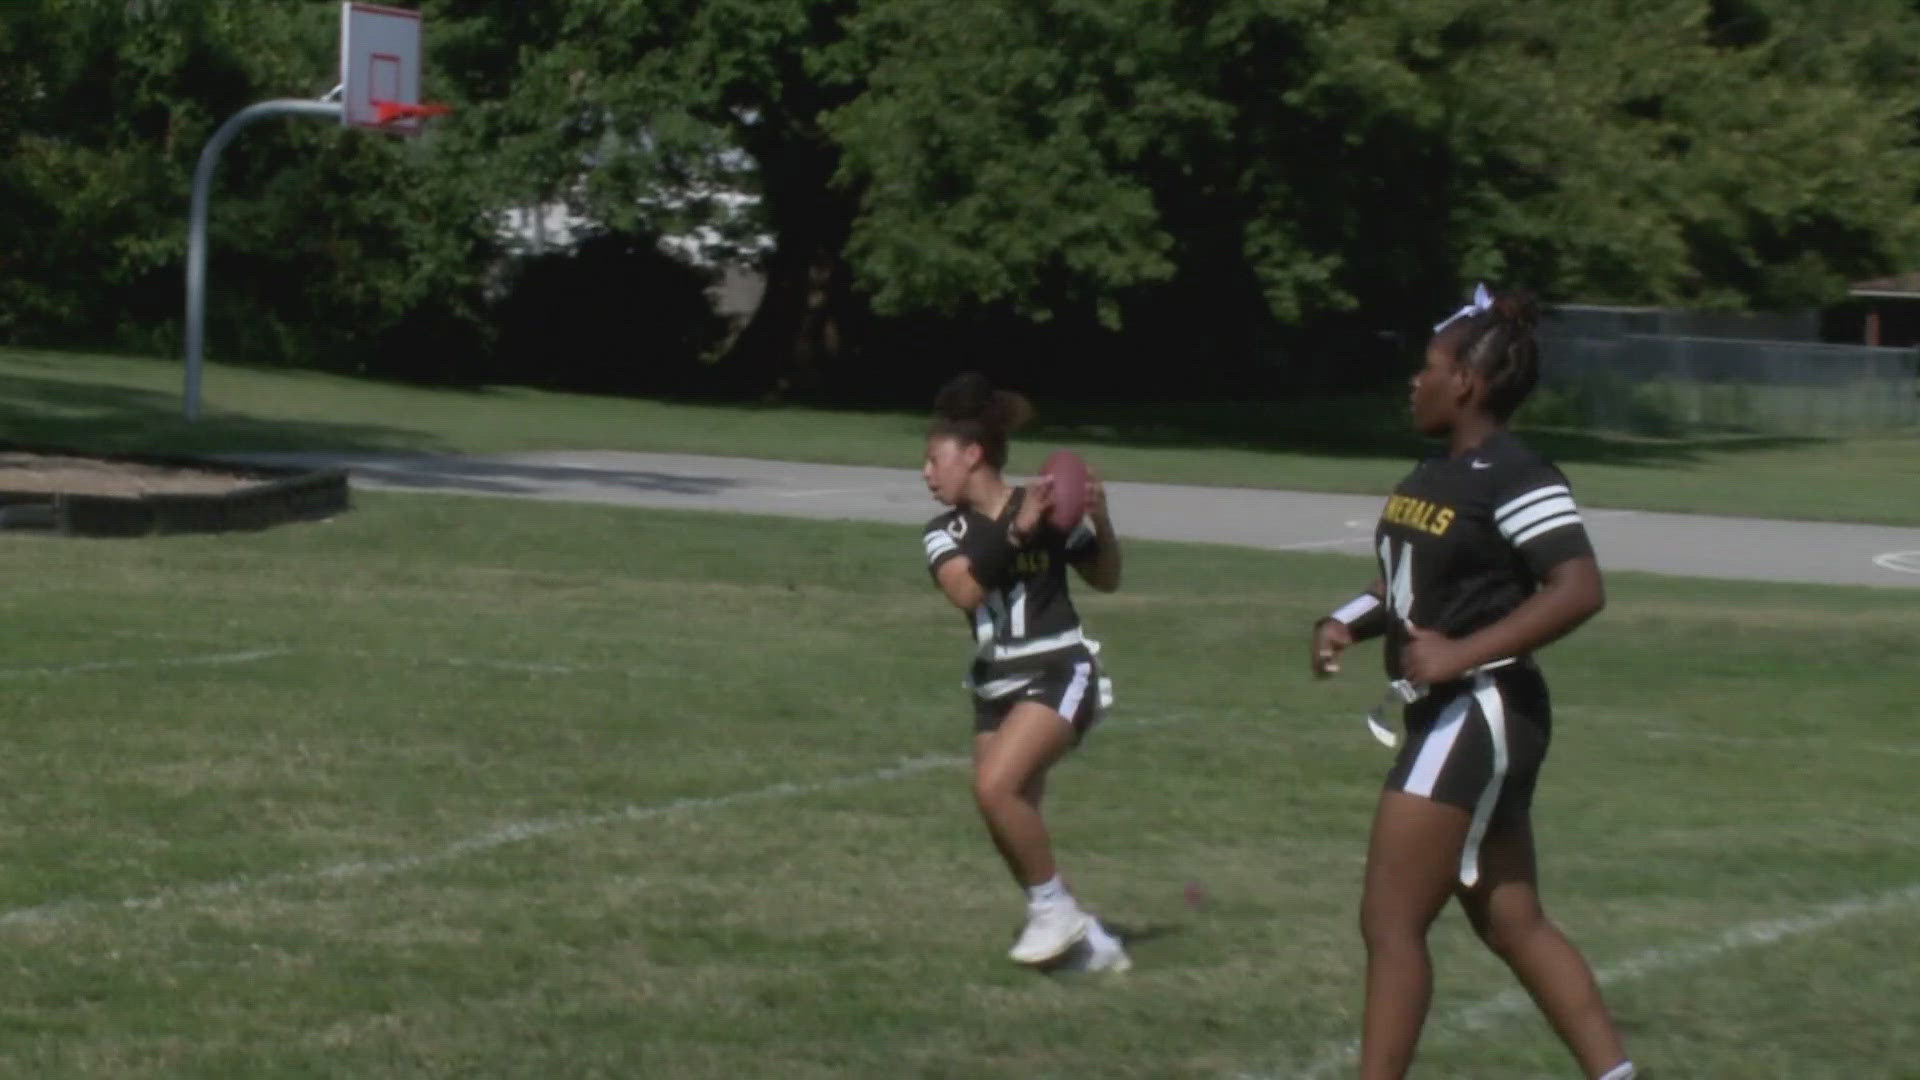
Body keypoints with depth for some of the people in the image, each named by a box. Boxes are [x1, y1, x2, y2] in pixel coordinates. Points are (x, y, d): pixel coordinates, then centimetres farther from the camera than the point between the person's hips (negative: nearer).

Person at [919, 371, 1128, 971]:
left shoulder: (1046, 511, -6)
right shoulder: (945, 534, 3)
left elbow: (1105, 580, 7)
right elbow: (964, 589, -18)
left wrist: (1101, 523, -10)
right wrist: (1015, 533, -27)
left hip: (1059, 673, -6)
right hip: (996, 686, 6)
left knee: (995, 786, -25)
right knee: (1014, 830, 4)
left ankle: (1055, 909, -8)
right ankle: (1087, 942, 20)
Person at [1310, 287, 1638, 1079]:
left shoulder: (1514, 478, -16)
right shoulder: (1438, 475, 12)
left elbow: (1579, 590, -25)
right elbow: (1407, 585, 22)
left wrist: (1461, 654, -27)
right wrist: (1348, 623, 2)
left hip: (1479, 715, -10)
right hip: (1447, 718, 10)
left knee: (1390, 922, -7)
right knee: (1514, 925, 12)